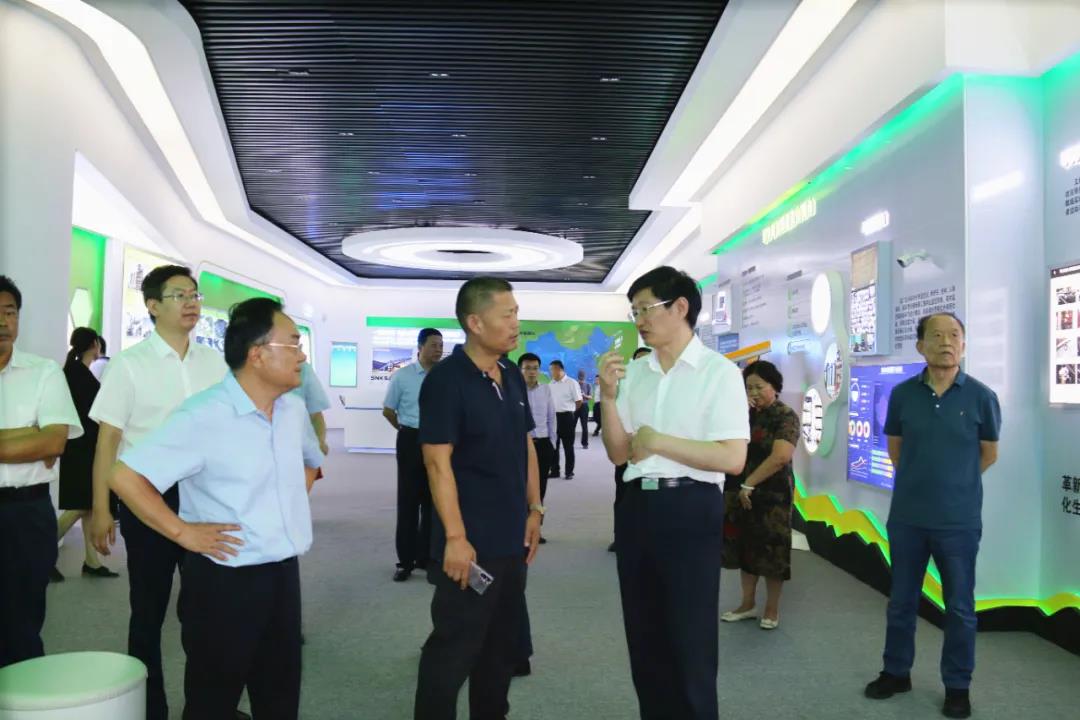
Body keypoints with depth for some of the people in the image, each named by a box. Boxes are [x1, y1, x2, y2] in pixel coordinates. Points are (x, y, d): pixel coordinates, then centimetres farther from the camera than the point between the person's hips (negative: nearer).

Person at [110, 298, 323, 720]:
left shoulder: (294, 409, 4)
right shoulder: (203, 417, -19)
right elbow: (125, 476, -21)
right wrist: (183, 532, -17)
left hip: (284, 571, 7)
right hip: (225, 578, -6)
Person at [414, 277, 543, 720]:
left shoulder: (513, 375, 8)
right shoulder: (446, 379, -14)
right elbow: (438, 461, -17)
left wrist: (534, 509, 11)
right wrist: (455, 537, -20)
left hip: (512, 538, 8)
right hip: (472, 542, -7)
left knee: (502, 643, 19)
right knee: (454, 648, 3)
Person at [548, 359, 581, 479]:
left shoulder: (571, 383, -7)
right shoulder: (550, 384, 10)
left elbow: (579, 401, -6)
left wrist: (568, 411, 4)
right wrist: (555, 410, 10)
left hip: (566, 417, -6)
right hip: (553, 417, 6)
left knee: (568, 446, 2)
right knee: (553, 445, 9)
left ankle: (569, 472, 10)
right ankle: (554, 471, 18)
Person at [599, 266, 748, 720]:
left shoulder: (718, 371, -8)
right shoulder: (634, 372, 10)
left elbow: (732, 459, -15)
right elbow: (618, 454, 8)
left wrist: (659, 441, -15)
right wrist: (608, 395, -4)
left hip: (690, 509, -6)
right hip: (636, 506, 6)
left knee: (689, 640, 7)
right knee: (645, 637, 18)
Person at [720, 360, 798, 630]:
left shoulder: (786, 416, -9)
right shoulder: (748, 413, 12)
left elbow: (780, 457, -21)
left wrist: (750, 484, -19)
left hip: (772, 493, -6)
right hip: (739, 491, 6)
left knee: (770, 549, 4)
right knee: (745, 547, 11)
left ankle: (772, 609, 18)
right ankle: (747, 604, 24)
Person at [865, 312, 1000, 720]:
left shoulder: (981, 397, -7)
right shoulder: (902, 394, -2)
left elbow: (989, 454, 6)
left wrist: (954, 484, 10)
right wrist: (920, 481, 9)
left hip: (960, 520, -2)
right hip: (907, 516, 2)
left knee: (960, 607, 9)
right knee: (901, 600, 14)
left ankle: (957, 687, 26)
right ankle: (896, 672, 31)